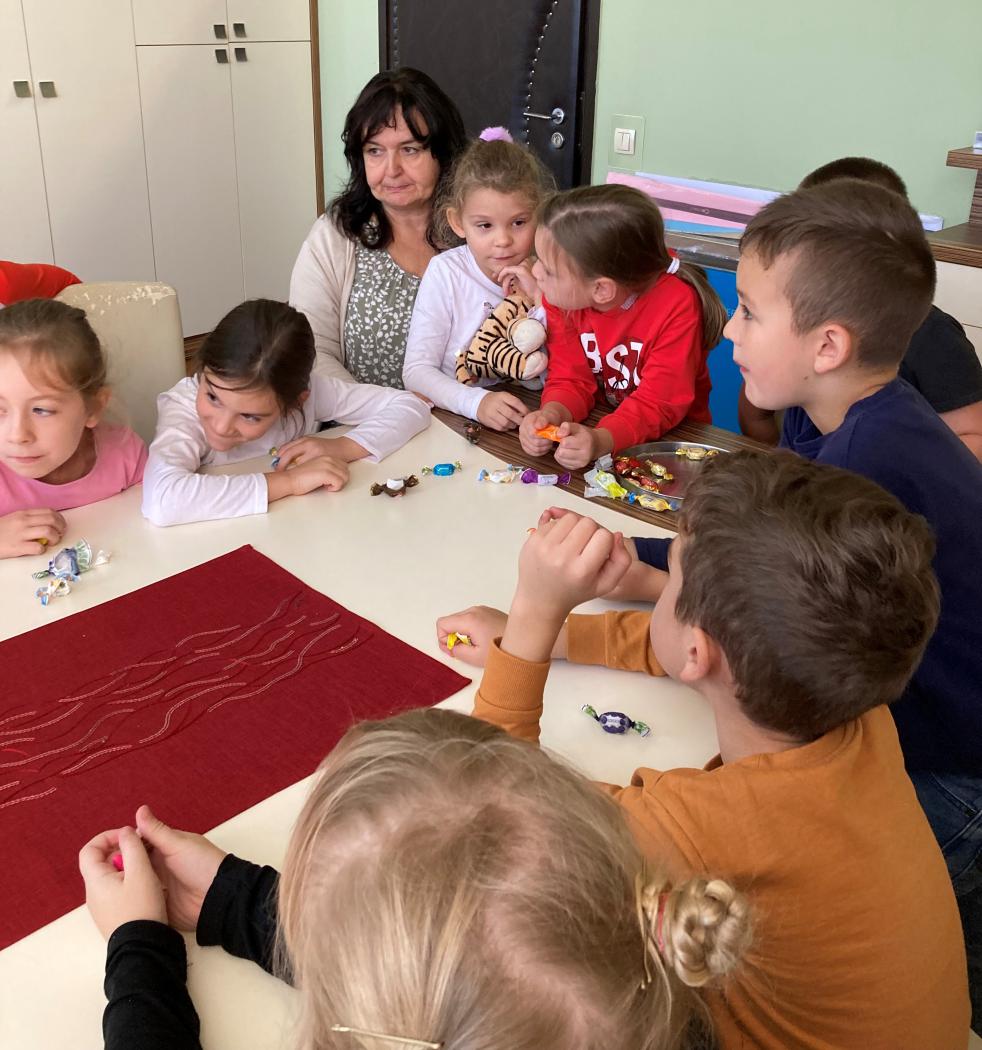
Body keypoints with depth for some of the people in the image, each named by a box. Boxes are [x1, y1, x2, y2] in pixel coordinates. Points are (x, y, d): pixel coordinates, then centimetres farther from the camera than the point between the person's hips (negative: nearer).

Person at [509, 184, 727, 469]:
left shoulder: (676, 305, -24)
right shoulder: (564, 296, -10)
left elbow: (660, 402, -24)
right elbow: (570, 379, -7)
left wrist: (601, 440, -42)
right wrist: (551, 415, -31)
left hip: (671, 440, -3)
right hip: (593, 428, 4)